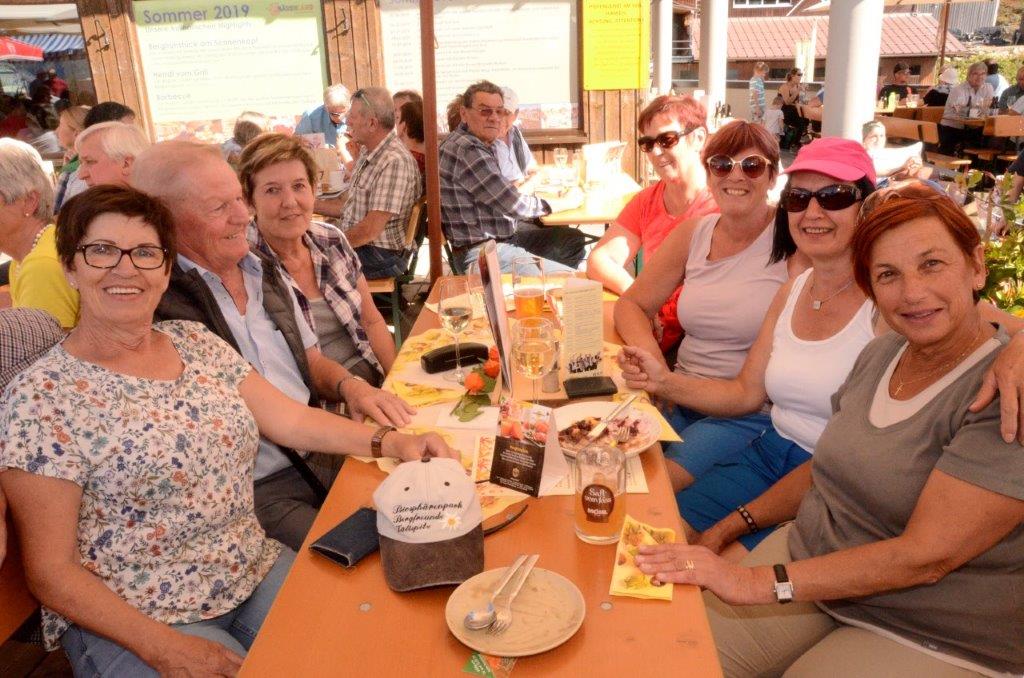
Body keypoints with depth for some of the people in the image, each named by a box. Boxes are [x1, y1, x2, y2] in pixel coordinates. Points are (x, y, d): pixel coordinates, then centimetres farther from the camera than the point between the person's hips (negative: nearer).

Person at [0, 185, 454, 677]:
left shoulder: (196, 342, 3)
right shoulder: (41, 398, -12)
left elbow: (291, 420, 7)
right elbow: (50, 571, -12)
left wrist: (388, 441, -7)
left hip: (257, 573, 5)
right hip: (128, 621, -4)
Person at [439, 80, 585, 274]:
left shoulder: (479, 144, 12)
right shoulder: (467, 150, -21)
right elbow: (514, 205, -20)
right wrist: (567, 202, -6)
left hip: (501, 239, 11)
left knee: (574, 241, 17)